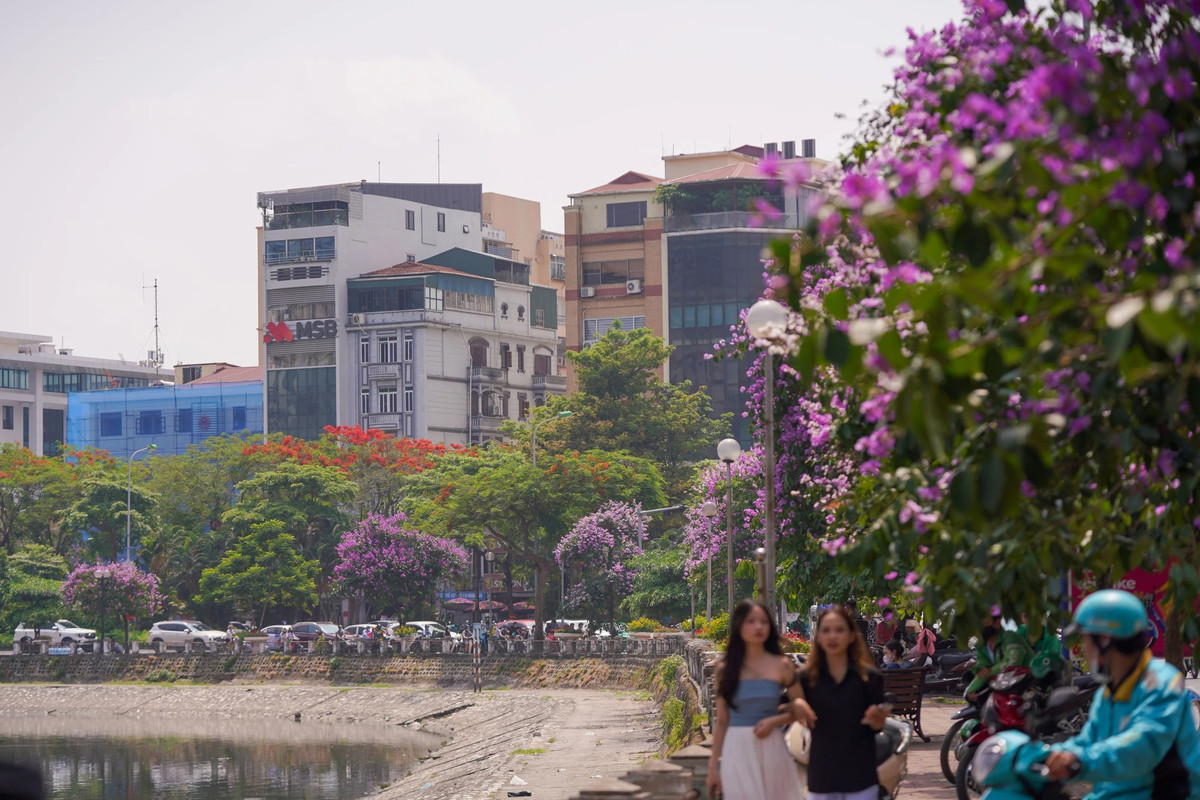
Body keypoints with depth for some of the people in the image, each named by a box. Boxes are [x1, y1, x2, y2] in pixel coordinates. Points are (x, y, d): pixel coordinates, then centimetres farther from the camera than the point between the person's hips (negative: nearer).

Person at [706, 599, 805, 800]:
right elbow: (721, 722, 8)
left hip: (771, 750, 0)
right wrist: (714, 765, 6)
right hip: (737, 752, 0)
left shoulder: (782, 666, 1)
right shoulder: (725, 669, 3)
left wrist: (774, 721, -11)